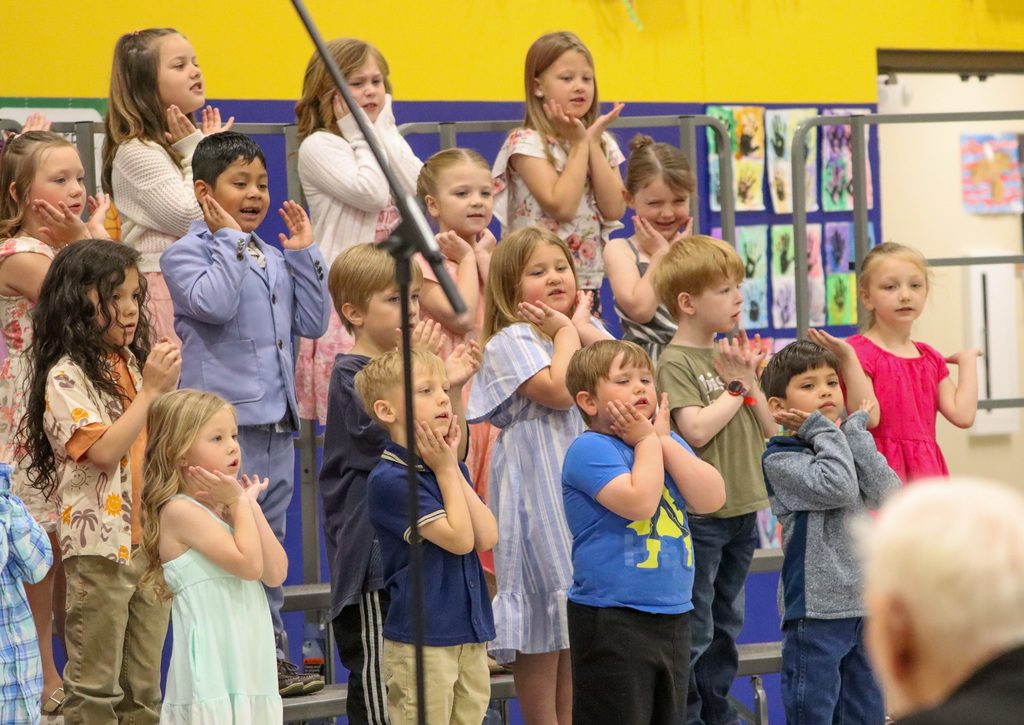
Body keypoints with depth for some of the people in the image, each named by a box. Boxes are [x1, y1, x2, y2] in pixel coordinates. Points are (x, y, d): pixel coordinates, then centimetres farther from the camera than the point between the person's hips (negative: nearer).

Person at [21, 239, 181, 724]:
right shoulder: (66, 376, -11)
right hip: (99, 545, -7)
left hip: (150, 539, 7)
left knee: (143, 686, 12)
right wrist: (150, 390, -20)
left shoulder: (134, 365, 12)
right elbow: (104, 452, -21)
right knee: (94, 686, -1)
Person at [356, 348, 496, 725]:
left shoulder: (450, 469, 14)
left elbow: (487, 537, 0)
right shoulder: (388, 479, -13)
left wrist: (454, 469, -2)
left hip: (470, 635, 8)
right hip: (420, 641, -8)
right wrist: (445, 471, -6)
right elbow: (459, 538, -16)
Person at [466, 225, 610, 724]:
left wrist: (583, 327, -7)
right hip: (539, 492, -7)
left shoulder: (587, 328, 14)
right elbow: (559, 390, -22)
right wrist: (567, 329, -9)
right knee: (541, 622, -2)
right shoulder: (510, 341, -8)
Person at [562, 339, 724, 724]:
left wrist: (664, 439, -6)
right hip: (611, 620, -8)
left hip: (672, 616, 8)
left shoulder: (668, 443, 12)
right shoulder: (590, 450, -11)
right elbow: (639, 501, -26)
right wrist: (646, 440, -12)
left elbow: (711, 498, -3)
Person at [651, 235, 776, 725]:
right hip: (699, 515, -8)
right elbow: (697, 430, -23)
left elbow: (767, 428, 10)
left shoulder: (731, 354, 12)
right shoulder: (676, 362, -11)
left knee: (726, 625, 16)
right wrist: (736, 388, -11)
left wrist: (750, 379, -4)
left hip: (741, 510, 8)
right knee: (694, 633, -4)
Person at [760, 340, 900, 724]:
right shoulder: (779, 459, -6)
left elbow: (887, 492, -3)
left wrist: (854, 432, -5)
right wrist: (825, 431, -9)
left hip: (867, 605, 6)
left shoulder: (846, 447, 15)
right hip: (816, 607, -6)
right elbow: (838, 487, -22)